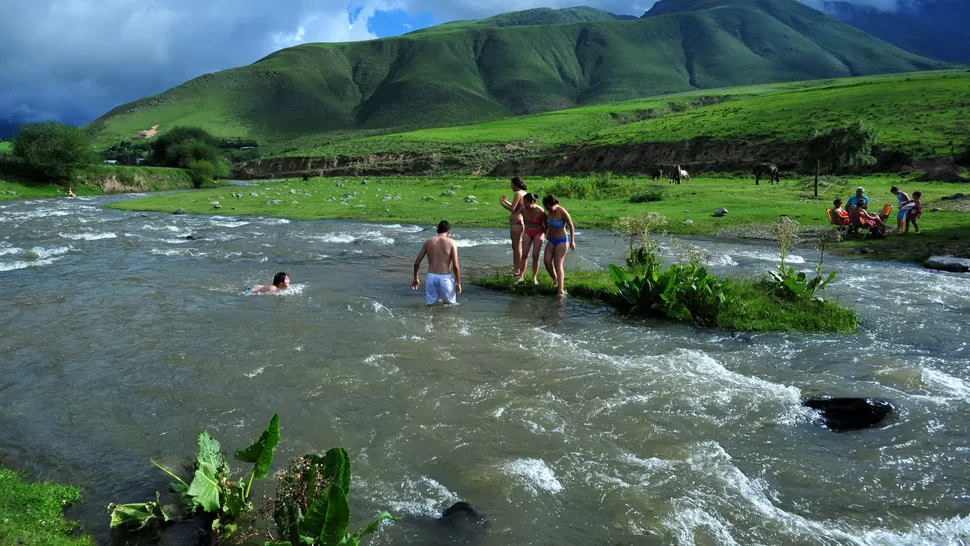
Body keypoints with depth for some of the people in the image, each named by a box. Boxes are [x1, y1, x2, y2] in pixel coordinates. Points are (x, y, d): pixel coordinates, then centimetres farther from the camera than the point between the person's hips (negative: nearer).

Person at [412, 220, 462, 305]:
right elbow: (455, 266, -9)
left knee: (430, 303, 17)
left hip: (431, 277, 3)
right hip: (445, 278, -3)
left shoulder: (428, 242, 6)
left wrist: (415, 279, 21)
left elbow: (417, 263, 8)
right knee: (452, 303, 14)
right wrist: (458, 283, 1)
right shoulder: (451, 242, -3)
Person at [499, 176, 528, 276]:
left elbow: (512, 209, -19)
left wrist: (502, 203, -5)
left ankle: (517, 270, 1)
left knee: (517, 247, -4)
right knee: (516, 246, 17)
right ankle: (515, 268, 26)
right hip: (520, 222, 10)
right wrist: (506, 202, 22)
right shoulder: (524, 193, 15)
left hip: (516, 222, -10)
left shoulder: (517, 194, -15)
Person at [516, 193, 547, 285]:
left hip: (538, 233, -3)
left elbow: (546, 225, -12)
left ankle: (534, 278, 9)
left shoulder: (540, 211, -26)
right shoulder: (523, 209, -16)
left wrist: (546, 236, -3)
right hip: (527, 233, 3)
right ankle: (521, 276, 2)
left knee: (535, 256, -3)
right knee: (524, 254, -2)